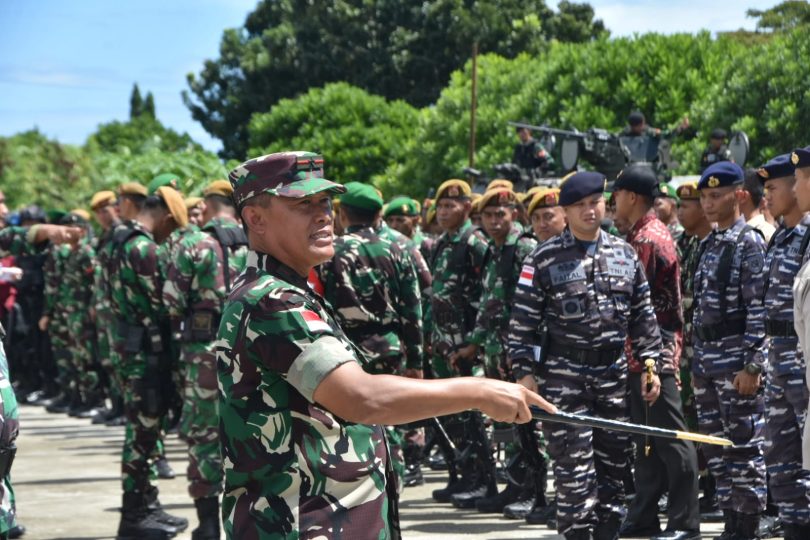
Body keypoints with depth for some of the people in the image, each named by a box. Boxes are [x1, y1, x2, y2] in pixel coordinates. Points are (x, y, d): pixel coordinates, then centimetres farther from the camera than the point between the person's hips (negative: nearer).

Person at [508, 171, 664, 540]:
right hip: (564, 374, -4)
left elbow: (643, 316, 12)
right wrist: (525, 371, -8)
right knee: (574, 468, -6)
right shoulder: (545, 259, -3)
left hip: (614, 371, 4)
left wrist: (651, 364, 7)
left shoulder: (625, 254, 9)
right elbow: (523, 321, -3)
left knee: (613, 462, 8)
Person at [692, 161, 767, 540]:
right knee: (716, 448, 11)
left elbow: (759, 309, -14)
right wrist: (697, 363, 17)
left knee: (743, 447, -4)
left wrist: (752, 366, -19)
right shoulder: (708, 245, 15)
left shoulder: (750, 244, -9)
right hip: (707, 361, 8)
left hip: (737, 361, -8)